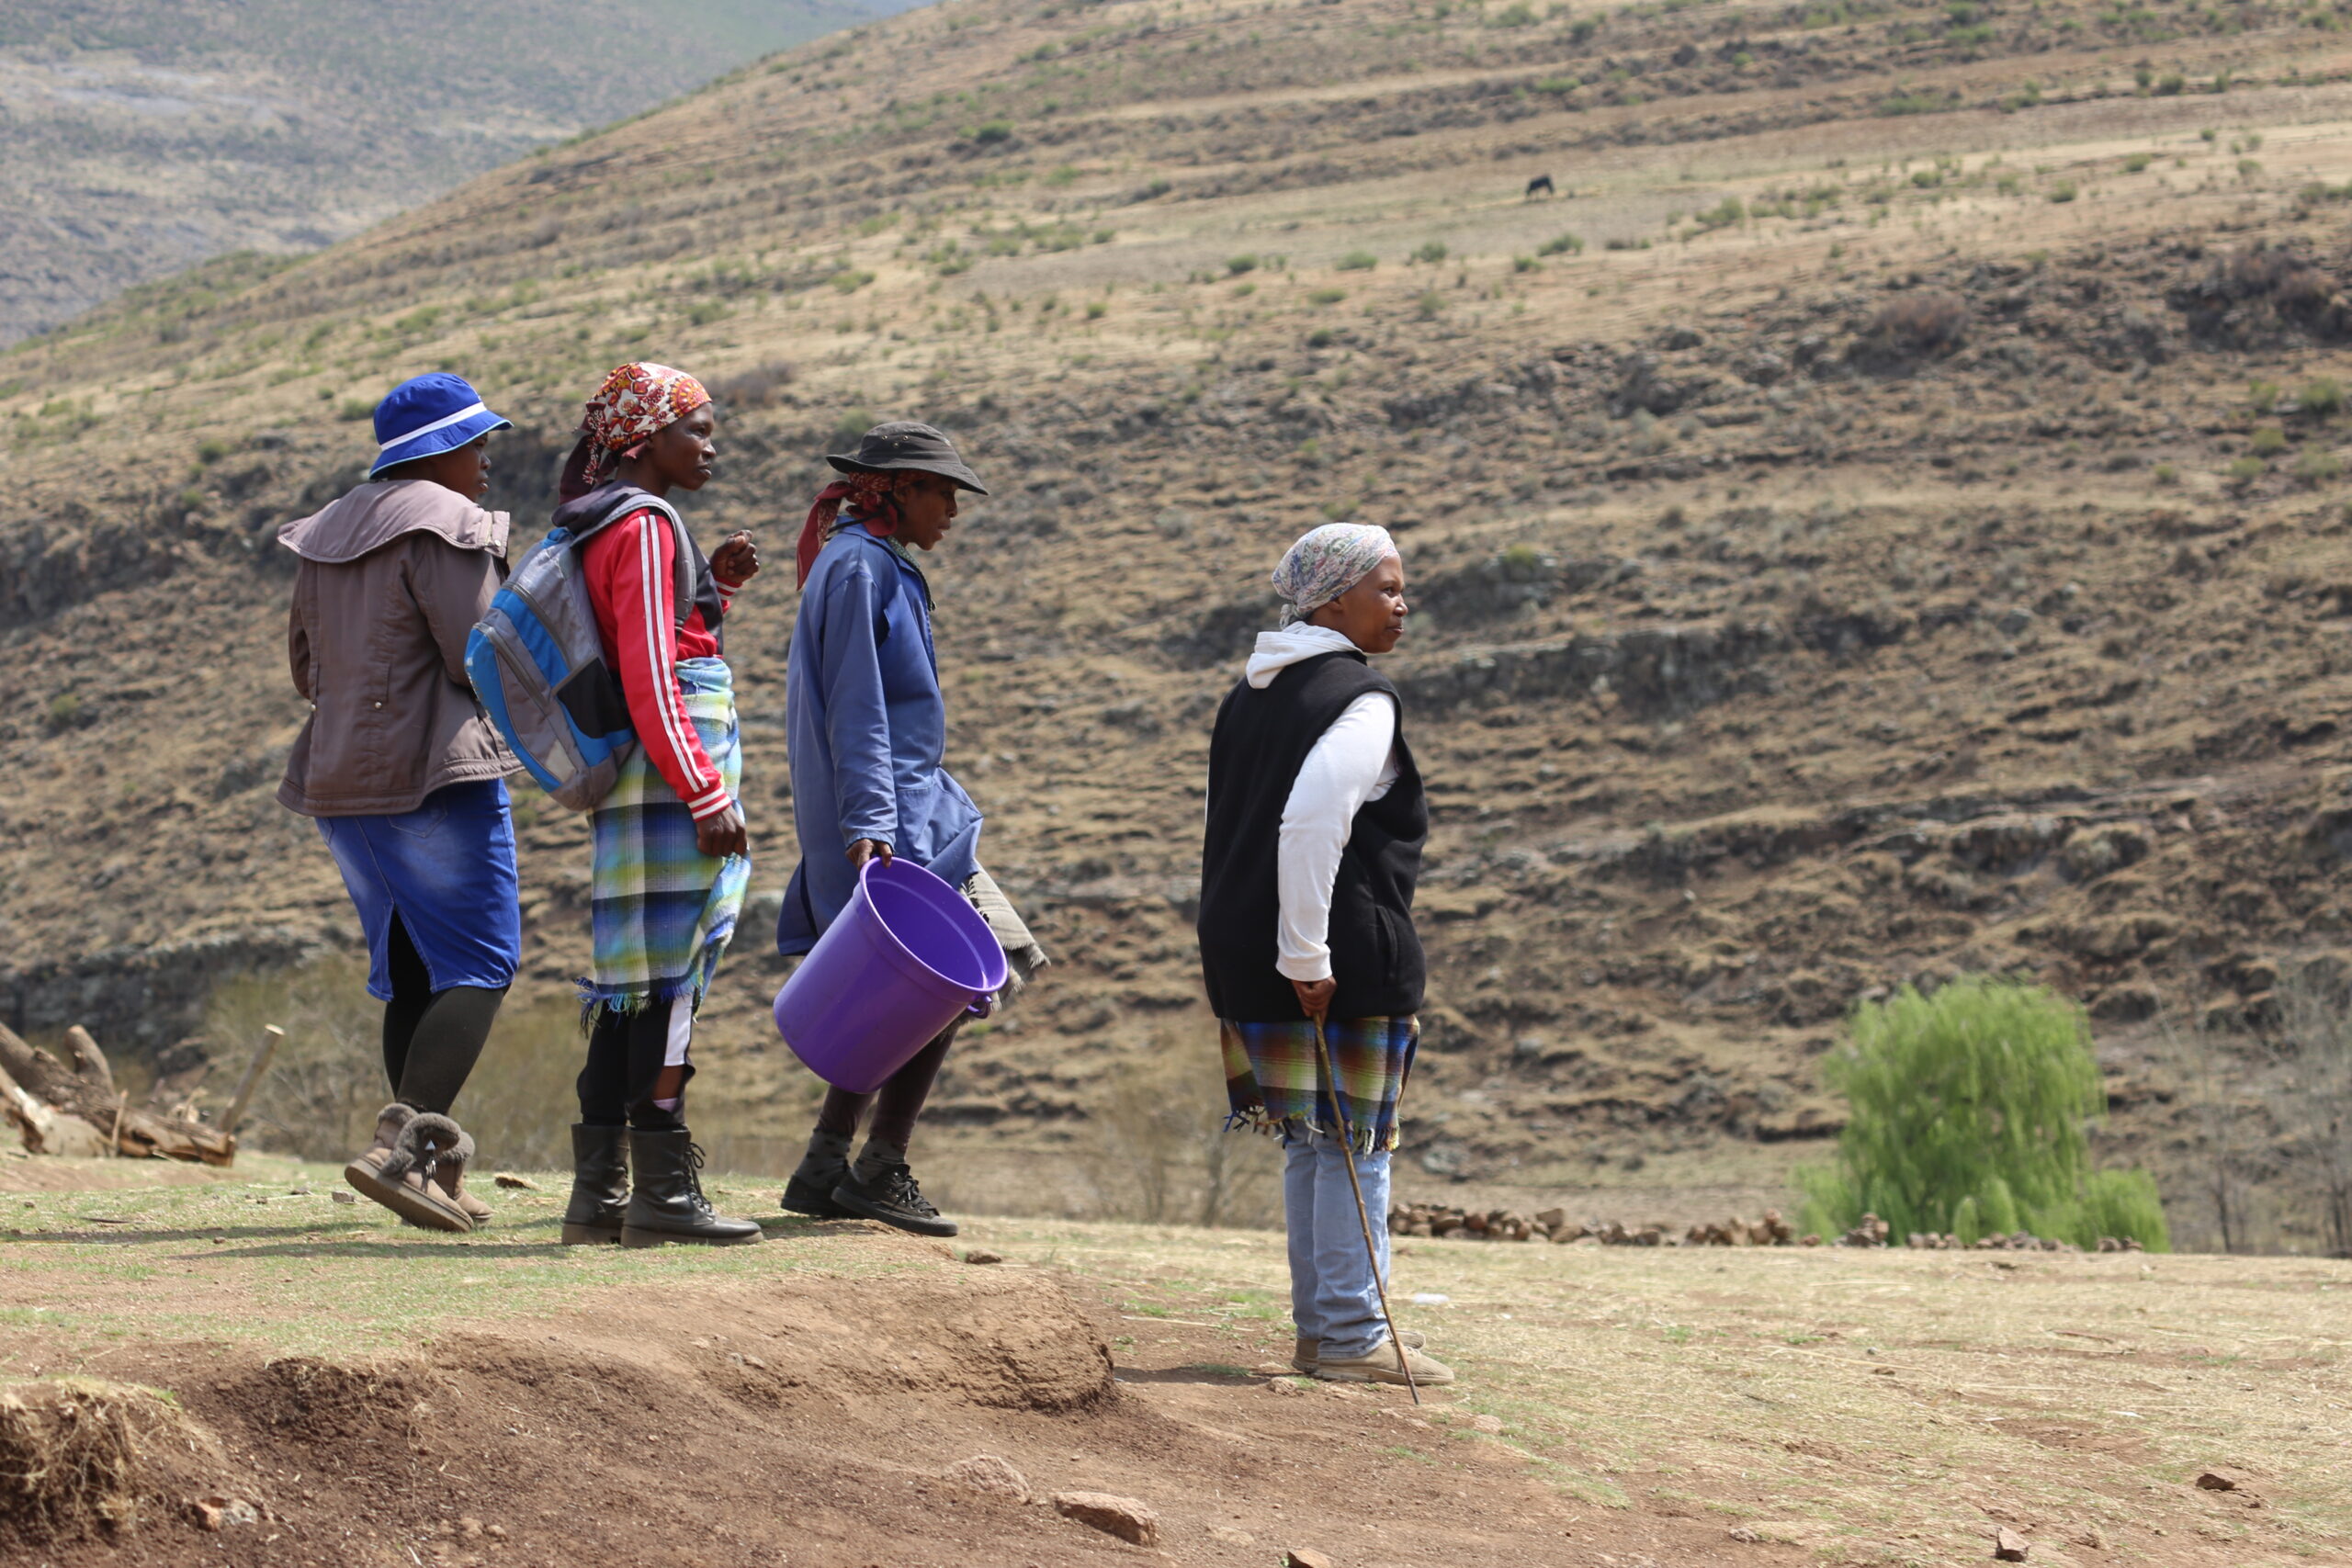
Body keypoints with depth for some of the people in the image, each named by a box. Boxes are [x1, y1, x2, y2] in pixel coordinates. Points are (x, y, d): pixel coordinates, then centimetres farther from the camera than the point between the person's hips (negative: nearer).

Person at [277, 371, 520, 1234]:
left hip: (341, 776, 9)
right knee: (477, 966, -8)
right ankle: (405, 1143, -22)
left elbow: (309, 669, 21)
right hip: (435, 775, -9)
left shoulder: (329, 535, 17)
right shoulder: (443, 525, -10)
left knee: (410, 975, 12)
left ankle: (435, 1169, 9)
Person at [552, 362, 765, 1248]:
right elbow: (648, 678, -18)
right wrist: (707, 794, -19)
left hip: (638, 789, 10)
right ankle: (663, 1191, -6)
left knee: (631, 986, 10)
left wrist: (715, 588, 17)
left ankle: (598, 1193, 12)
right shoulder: (643, 526, -12)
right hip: (666, 777, -10)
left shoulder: (602, 528, 18)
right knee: (668, 978, -7)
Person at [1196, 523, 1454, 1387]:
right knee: (1356, 1144, -2)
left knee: (1311, 1141, 16)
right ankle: (1352, 1337, 1)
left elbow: (1228, 822, 17)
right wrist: (1306, 955, -21)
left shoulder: (1249, 693, 15)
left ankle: (1321, 1324, 21)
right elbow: (1309, 825, -25)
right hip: (1346, 959, -9)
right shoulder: (1360, 700, -13)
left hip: (1248, 950, 9)